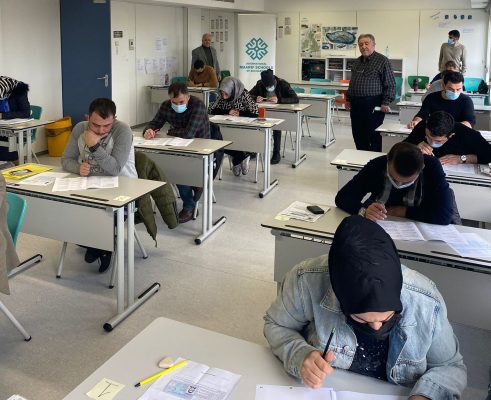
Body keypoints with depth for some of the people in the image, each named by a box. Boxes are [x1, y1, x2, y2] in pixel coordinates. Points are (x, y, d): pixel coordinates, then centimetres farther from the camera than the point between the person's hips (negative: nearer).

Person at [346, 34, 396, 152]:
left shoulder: (382, 61, -6)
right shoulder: (357, 62, 16)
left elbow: (390, 85, -9)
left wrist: (386, 102, -15)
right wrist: (348, 99, 21)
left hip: (373, 106, -7)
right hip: (356, 105, 7)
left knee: (374, 137, -1)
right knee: (358, 136, 10)